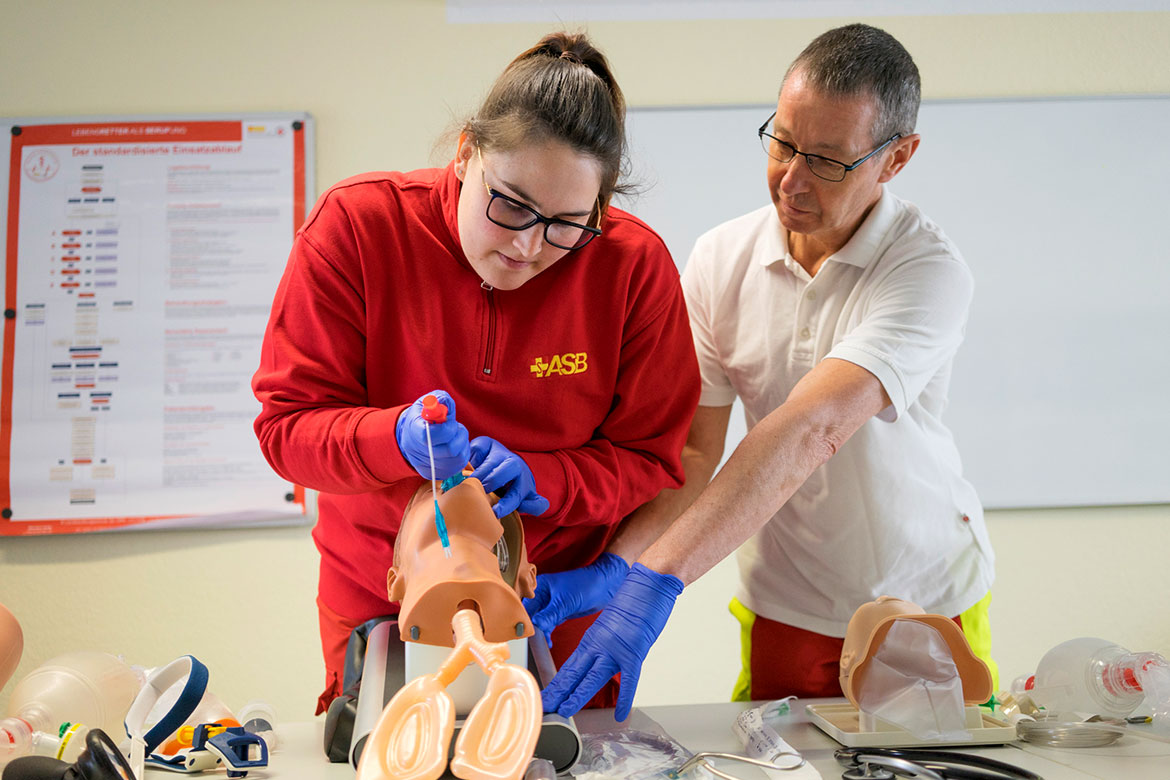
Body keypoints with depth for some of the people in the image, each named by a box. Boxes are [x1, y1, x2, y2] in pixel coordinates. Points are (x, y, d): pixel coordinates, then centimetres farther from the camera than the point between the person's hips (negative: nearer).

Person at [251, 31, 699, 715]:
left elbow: (652, 460, -8)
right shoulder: (357, 224, -16)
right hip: (375, 601, 0)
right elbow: (288, 422, -14)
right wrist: (396, 439, -33)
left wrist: (537, 480, -25)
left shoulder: (634, 264, -15)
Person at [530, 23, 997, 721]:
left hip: (929, 606, -2)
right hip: (783, 606, 2)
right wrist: (614, 567, -26)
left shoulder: (930, 270, -22)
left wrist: (656, 580, -43)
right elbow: (693, 449, -9)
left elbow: (811, 428, -36)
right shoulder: (719, 259, -8)